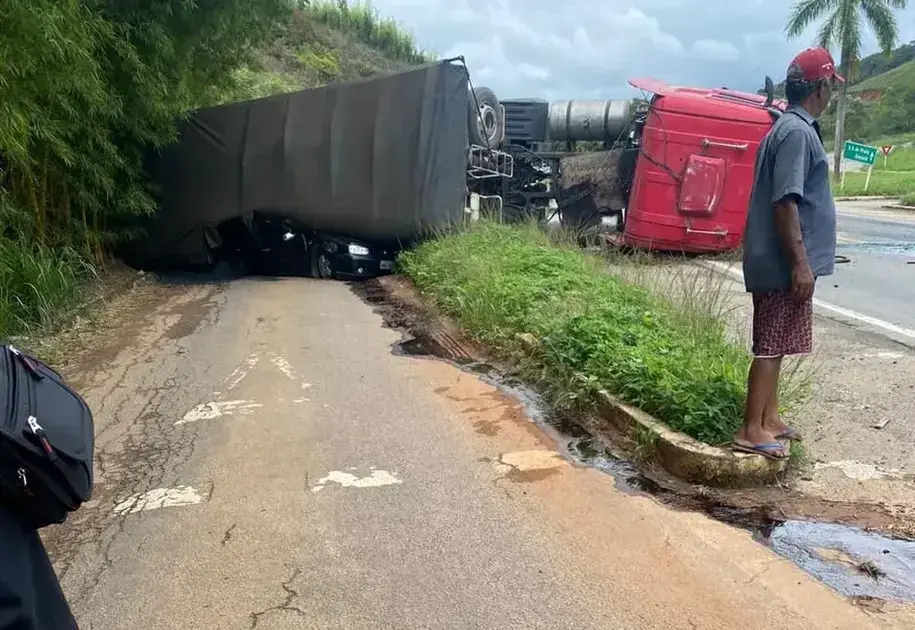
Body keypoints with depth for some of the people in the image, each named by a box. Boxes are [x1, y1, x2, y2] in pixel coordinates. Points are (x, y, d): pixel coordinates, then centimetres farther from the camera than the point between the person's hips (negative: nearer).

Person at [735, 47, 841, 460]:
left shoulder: (790, 128, 16)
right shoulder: (798, 132, -16)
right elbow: (785, 201, -23)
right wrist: (800, 263, -23)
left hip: (778, 260, 10)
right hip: (784, 263, -10)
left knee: (774, 344, 15)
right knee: (771, 345, -4)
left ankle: (769, 419, 25)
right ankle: (751, 430, 3)